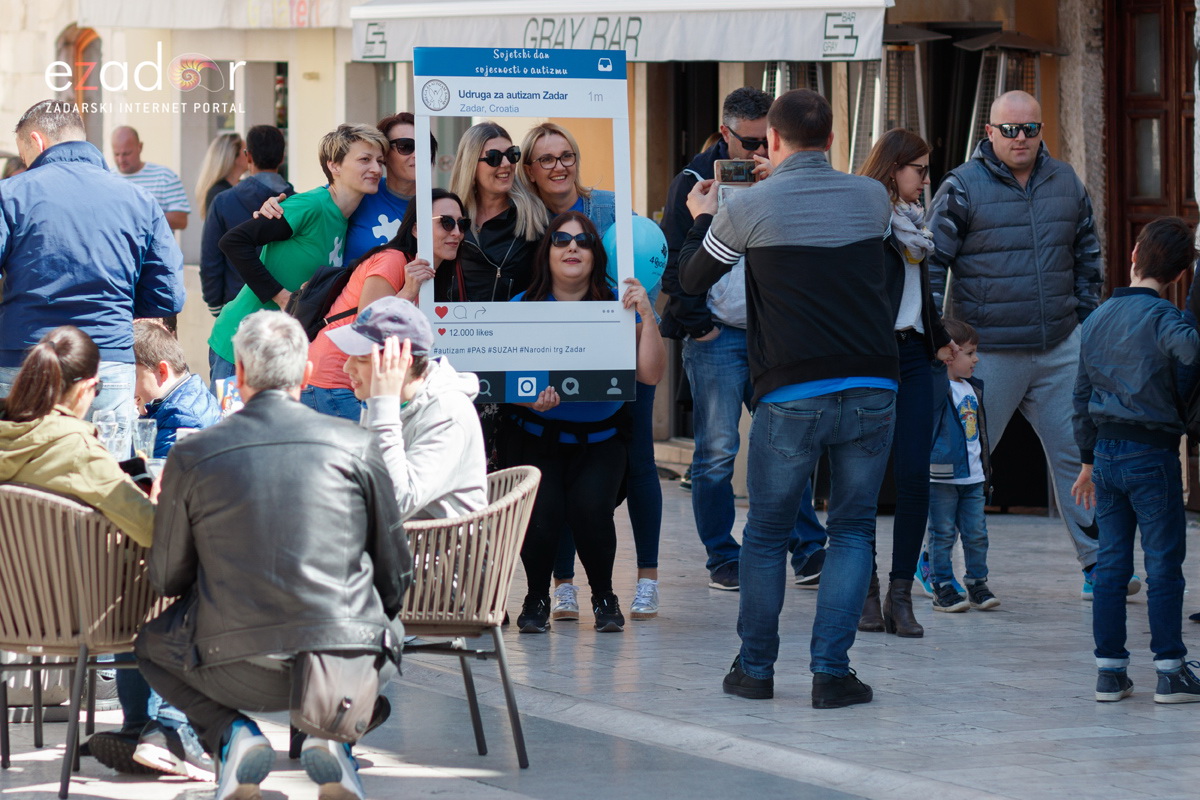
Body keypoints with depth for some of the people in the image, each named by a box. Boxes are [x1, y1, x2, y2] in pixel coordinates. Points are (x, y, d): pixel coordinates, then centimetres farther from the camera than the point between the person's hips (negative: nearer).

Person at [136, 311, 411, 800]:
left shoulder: (190, 456, -2)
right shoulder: (355, 445, 0)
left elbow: (167, 581, 9)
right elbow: (396, 575, 7)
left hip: (240, 676, 0)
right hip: (349, 667, 0)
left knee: (151, 641, 31)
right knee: (391, 628, 36)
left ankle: (230, 735, 4)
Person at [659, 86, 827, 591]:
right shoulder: (697, 181, 0)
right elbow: (675, 261, -1)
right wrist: (698, 324, -6)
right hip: (717, 337, -3)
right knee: (716, 453, -3)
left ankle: (808, 551, 6)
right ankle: (723, 559, 5)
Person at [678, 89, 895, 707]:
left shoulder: (749, 207, -3)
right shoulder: (871, 198, 5)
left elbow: (692, 279, 12)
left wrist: (702, 220, 31)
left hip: (791, 395, -2)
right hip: (871, 388, 2)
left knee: (766, 534, 12)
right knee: (853, 530, 8)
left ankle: (755, 667, 17)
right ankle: (830, 670, 0)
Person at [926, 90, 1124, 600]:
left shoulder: (1065, 184, 9)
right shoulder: (962, 189, -7)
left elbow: (1086, 257, 21)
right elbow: (931, 261, -6)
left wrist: (1087, 324, 16)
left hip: (1060, 350, 4)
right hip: (987, 352, -4)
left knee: (1080, 455, 3)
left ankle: (1098, 565, 9)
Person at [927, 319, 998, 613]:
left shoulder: (974, 389, 14)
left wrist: (986, 471, 24)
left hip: (973, 476, 7)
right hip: (941, 476, -7)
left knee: (977, 534, 8)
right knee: (943, 534, 1)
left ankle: (977, 585, 17)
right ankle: (942, 588, 6)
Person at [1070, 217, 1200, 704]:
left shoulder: (1096, 319, 10)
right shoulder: (1161, 317, -11)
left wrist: (1088, 461, 22)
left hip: (1106, 449, 6)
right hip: (1152, 451, -6)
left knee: (1111, 563, 8)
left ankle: (1109, 671, 9)